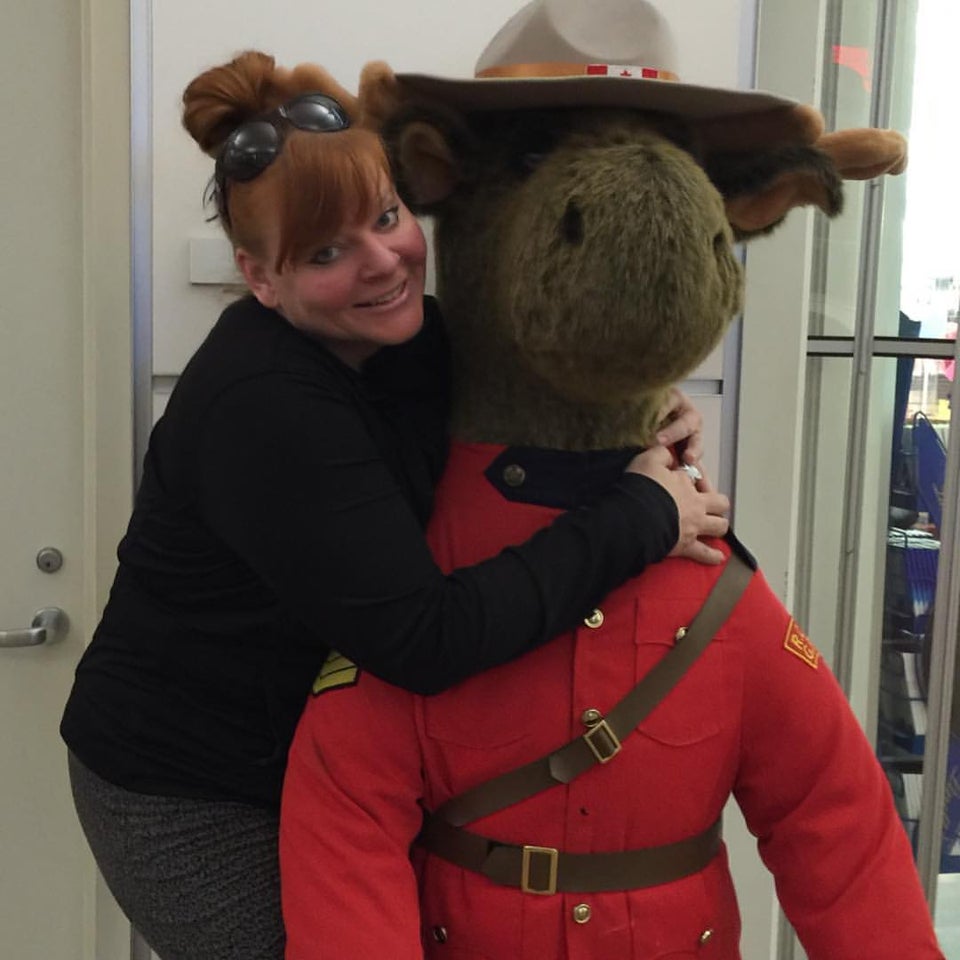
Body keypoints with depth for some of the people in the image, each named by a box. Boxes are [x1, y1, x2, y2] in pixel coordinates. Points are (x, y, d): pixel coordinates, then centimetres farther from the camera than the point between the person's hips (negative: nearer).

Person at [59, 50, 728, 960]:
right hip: (190, 798, -7)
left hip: (313, 750, 7)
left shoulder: (406, 335, -5)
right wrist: (640, 516, -28)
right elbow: (424, 640, -33)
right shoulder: (260, 407, -30)